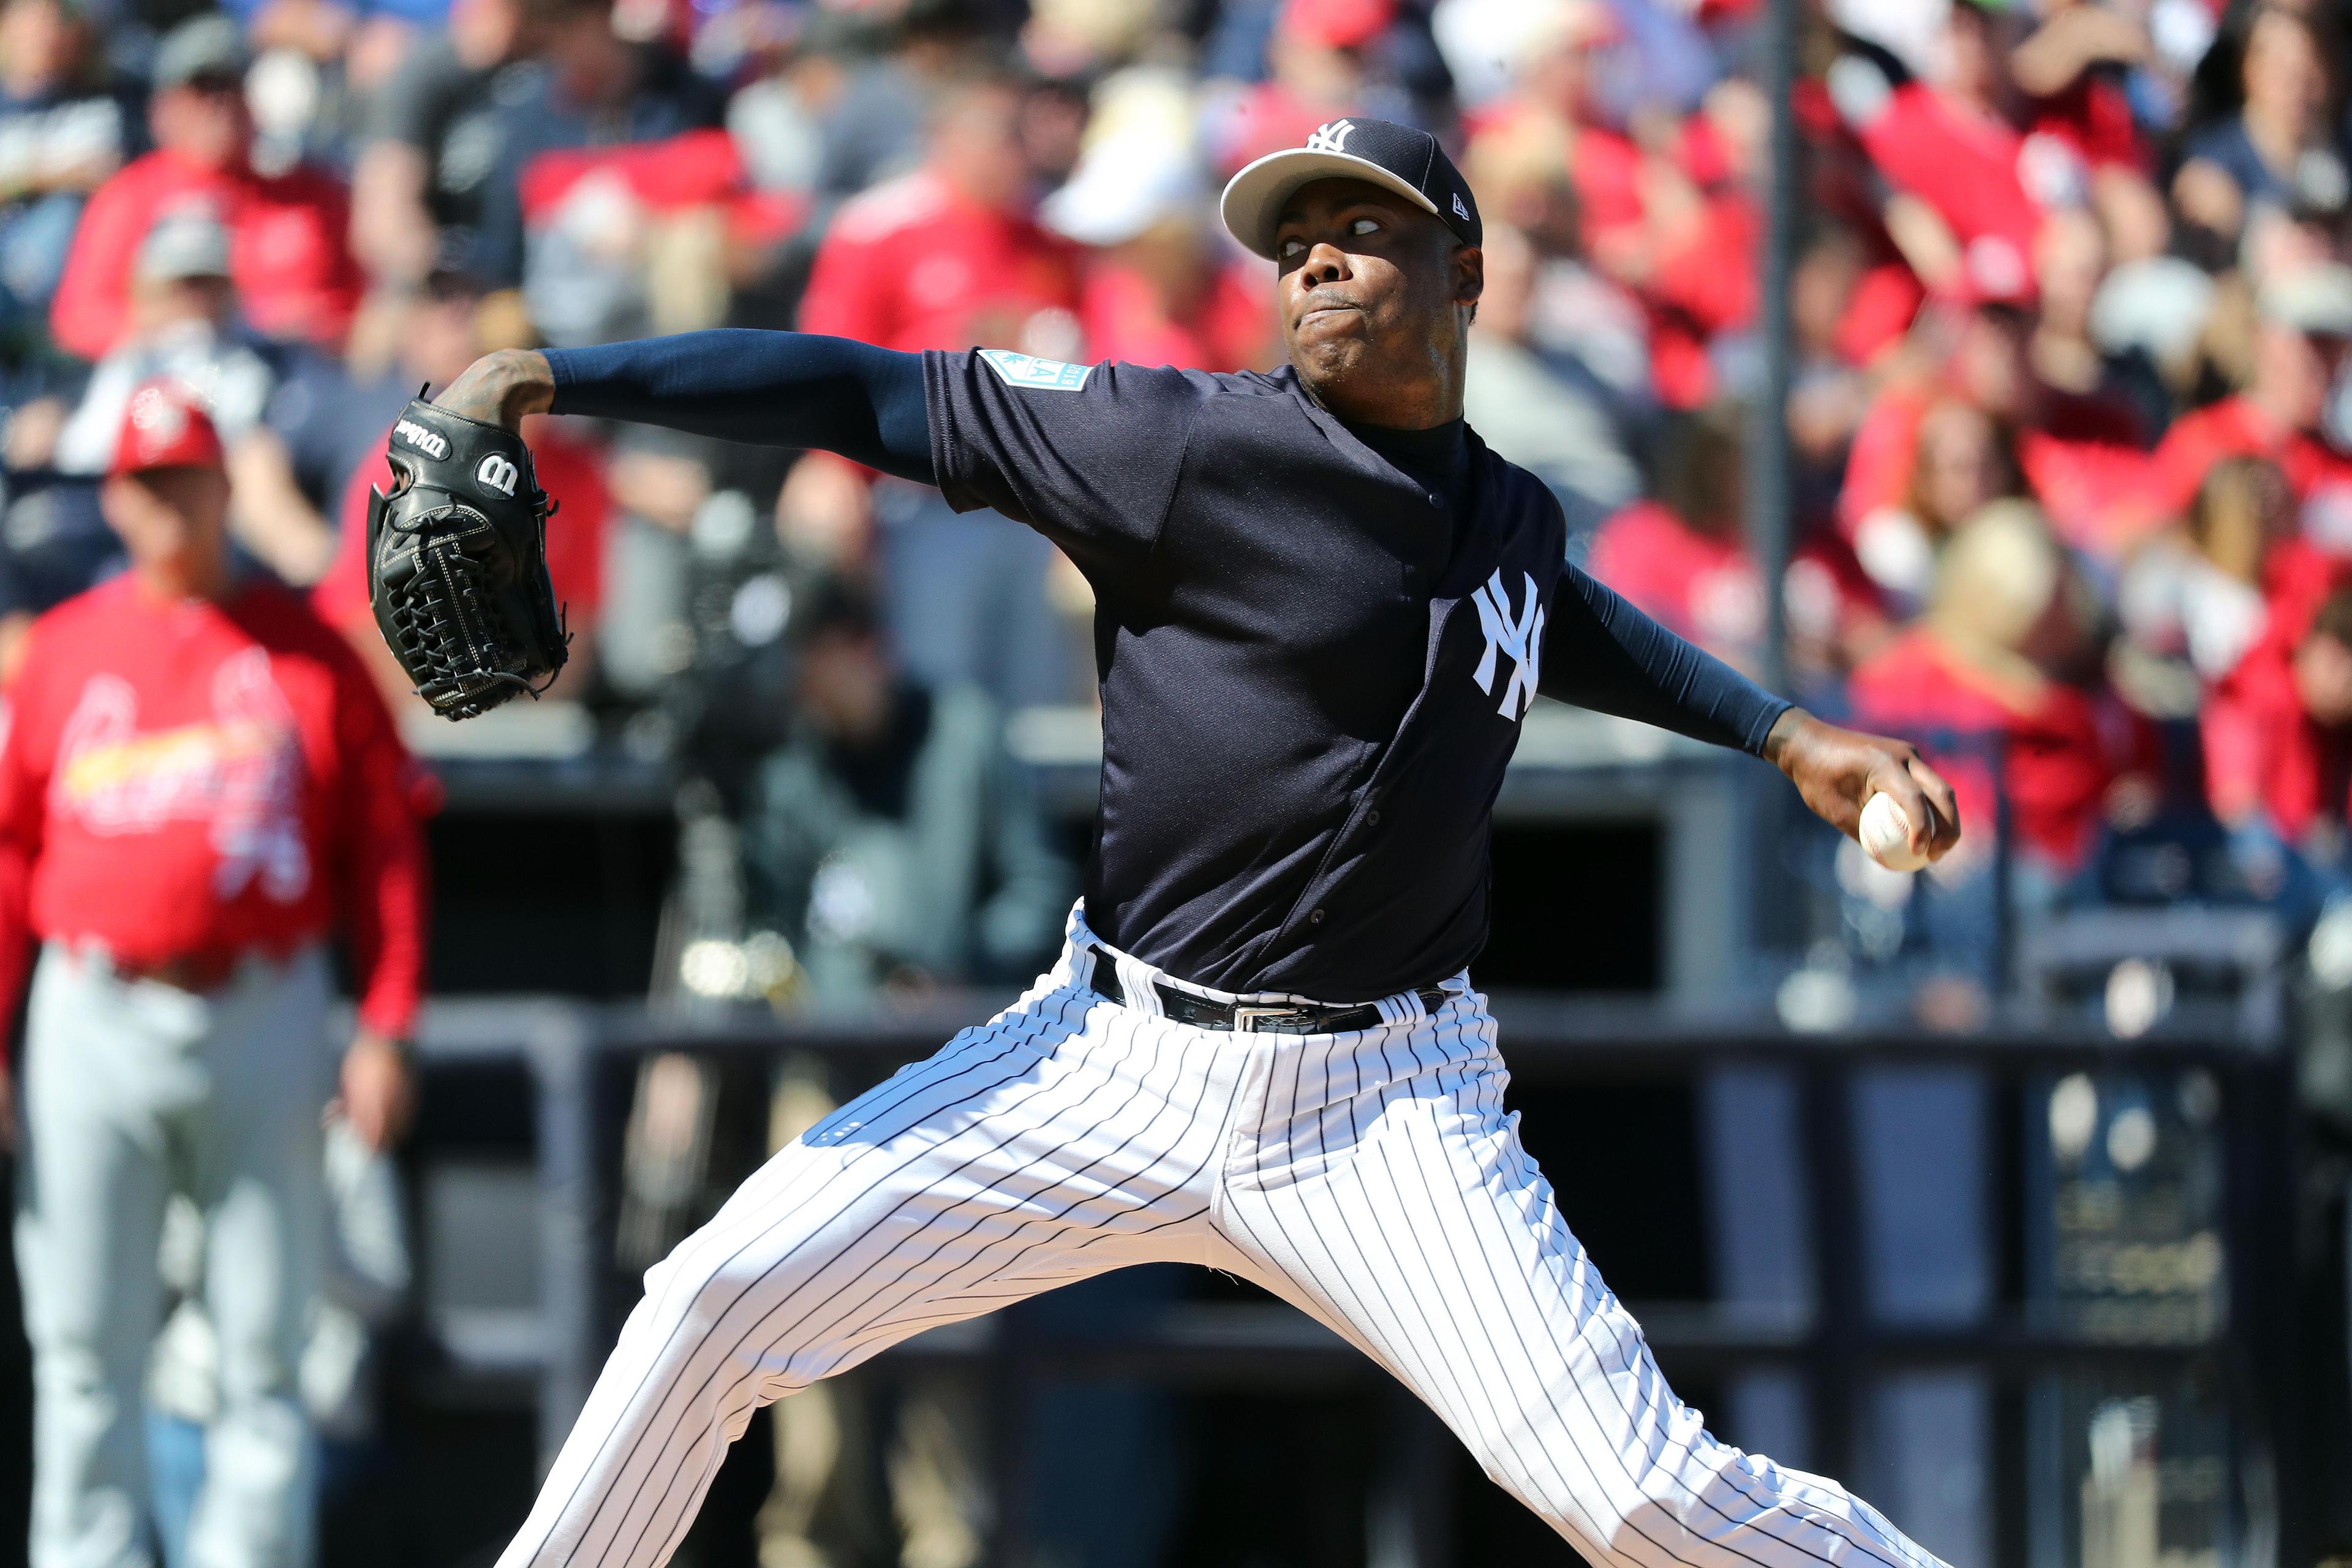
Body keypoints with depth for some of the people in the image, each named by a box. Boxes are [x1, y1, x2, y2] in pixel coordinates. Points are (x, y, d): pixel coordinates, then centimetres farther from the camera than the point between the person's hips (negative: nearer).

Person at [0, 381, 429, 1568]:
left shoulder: (311, 655, 6)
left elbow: (383, 848, 5)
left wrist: (385, 1030, -3)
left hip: (265, 1021, 0)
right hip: (96, 1023, 1)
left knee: (264, 1335, 1)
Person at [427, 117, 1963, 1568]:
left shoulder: (1518, 521, 8)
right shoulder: (1196, 444, -6)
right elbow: (878, 397, -11)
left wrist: (1784, 732, 27)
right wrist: (560, 377, -17)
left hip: (1381, 1116, 1)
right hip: (1116, 1064, -1)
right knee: (723, 1299, -8)